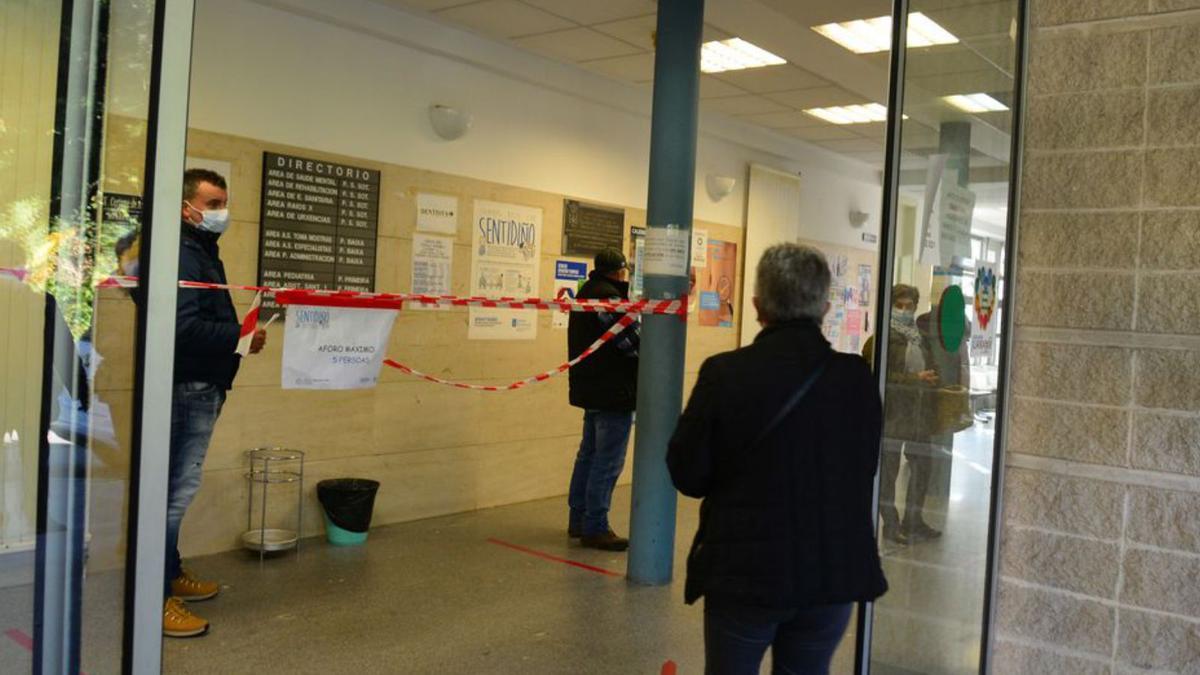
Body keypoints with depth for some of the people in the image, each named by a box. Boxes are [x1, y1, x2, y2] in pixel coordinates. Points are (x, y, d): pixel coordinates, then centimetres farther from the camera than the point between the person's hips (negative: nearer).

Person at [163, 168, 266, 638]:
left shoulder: (202, 251, 18)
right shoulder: (182, 254, -15)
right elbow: (183, 327, -25)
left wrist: (237, 333, -2)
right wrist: (241, 336, -18)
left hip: (201, 386, 11)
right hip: (189, 386, -11)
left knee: (177, 487, 19)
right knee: (177, 489, -5)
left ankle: (171, 574, 32)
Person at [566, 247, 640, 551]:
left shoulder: (588, 292, 14)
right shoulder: (610, 297, -18)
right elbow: (630, 342, -20)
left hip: (593, 390, 11)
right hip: (613, 392, -11)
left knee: (589, 455, 17)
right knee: (608, 462, -5)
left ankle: (579, 520, 26)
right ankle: (595, 528, 0)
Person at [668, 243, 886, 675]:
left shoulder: (725, 374, -16)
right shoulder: (858, 379, -6)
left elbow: (687, 474, -9)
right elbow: (865, 469, 5)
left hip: (743, 574, -3)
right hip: (833, 574, 3)